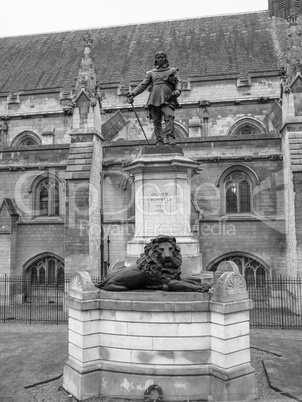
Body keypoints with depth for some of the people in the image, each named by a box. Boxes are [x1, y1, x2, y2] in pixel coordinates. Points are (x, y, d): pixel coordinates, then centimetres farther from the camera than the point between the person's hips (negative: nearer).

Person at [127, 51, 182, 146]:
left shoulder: (173, 70, 19)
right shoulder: (151, 73, 24)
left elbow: (178, 82, 9)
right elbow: (143, 85, 18)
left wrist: (178, 90, -14)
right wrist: (133, 93, 6)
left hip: (167, 99, -2)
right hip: (154, 99, 2)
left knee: (169, 116, -23)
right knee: (156, 121, -4)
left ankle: (170, 138, -30)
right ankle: (159, 141, -1)